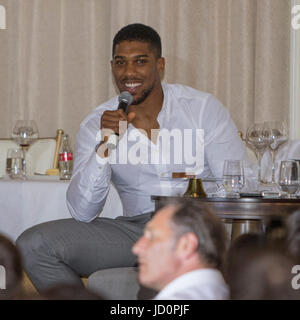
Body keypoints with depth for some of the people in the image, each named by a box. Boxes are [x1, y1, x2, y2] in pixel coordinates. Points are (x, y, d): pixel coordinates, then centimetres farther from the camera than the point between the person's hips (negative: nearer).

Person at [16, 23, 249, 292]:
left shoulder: (203, 108, 2)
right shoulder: (96, 125, 5)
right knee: (32, 244, -16)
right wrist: (104, 146, -19)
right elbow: (83, 213, -6)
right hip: (136, 228, 2)